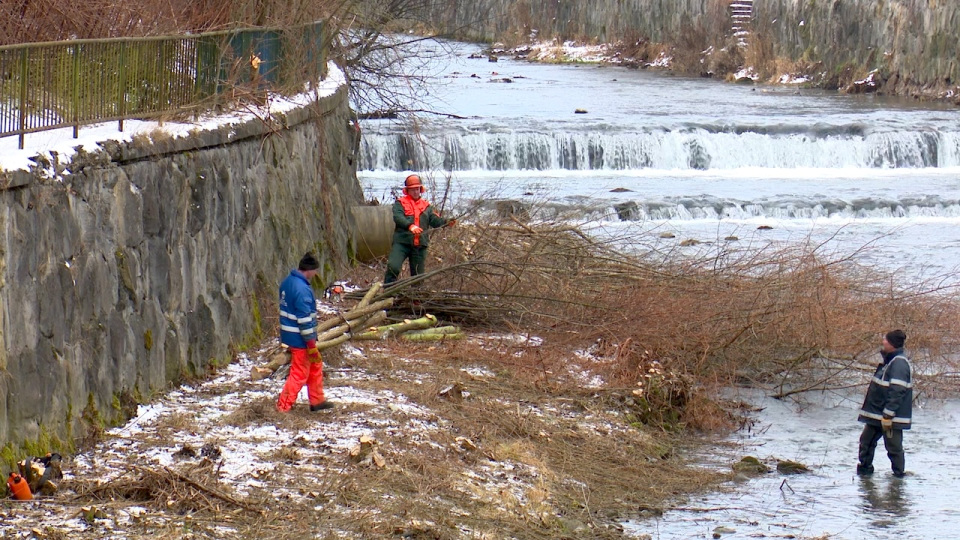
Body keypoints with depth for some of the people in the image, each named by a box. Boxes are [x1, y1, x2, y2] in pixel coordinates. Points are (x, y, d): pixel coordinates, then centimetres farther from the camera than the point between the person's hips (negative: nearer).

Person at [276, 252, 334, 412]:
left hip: (289, 333, 10)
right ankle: (283, 407, 5)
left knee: (315, 367, 22)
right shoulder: (302, 289, -25)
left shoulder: (288, 282, 6)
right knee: (299, 374, 0)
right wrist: (312, 346, -19)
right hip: (300, 339, -10)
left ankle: (317, 400, 32)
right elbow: (305, 319, -24)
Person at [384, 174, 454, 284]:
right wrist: (410, 226, -32)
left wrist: (447, 222, -15)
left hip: (420, 245, 4)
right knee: (393, 267, -20)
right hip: (402, 243, -4)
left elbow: (435, 220, 7)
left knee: (418, 274, 8)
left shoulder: (426, 206, 17)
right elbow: (398, 217, -14)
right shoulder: (400, 203, 5)